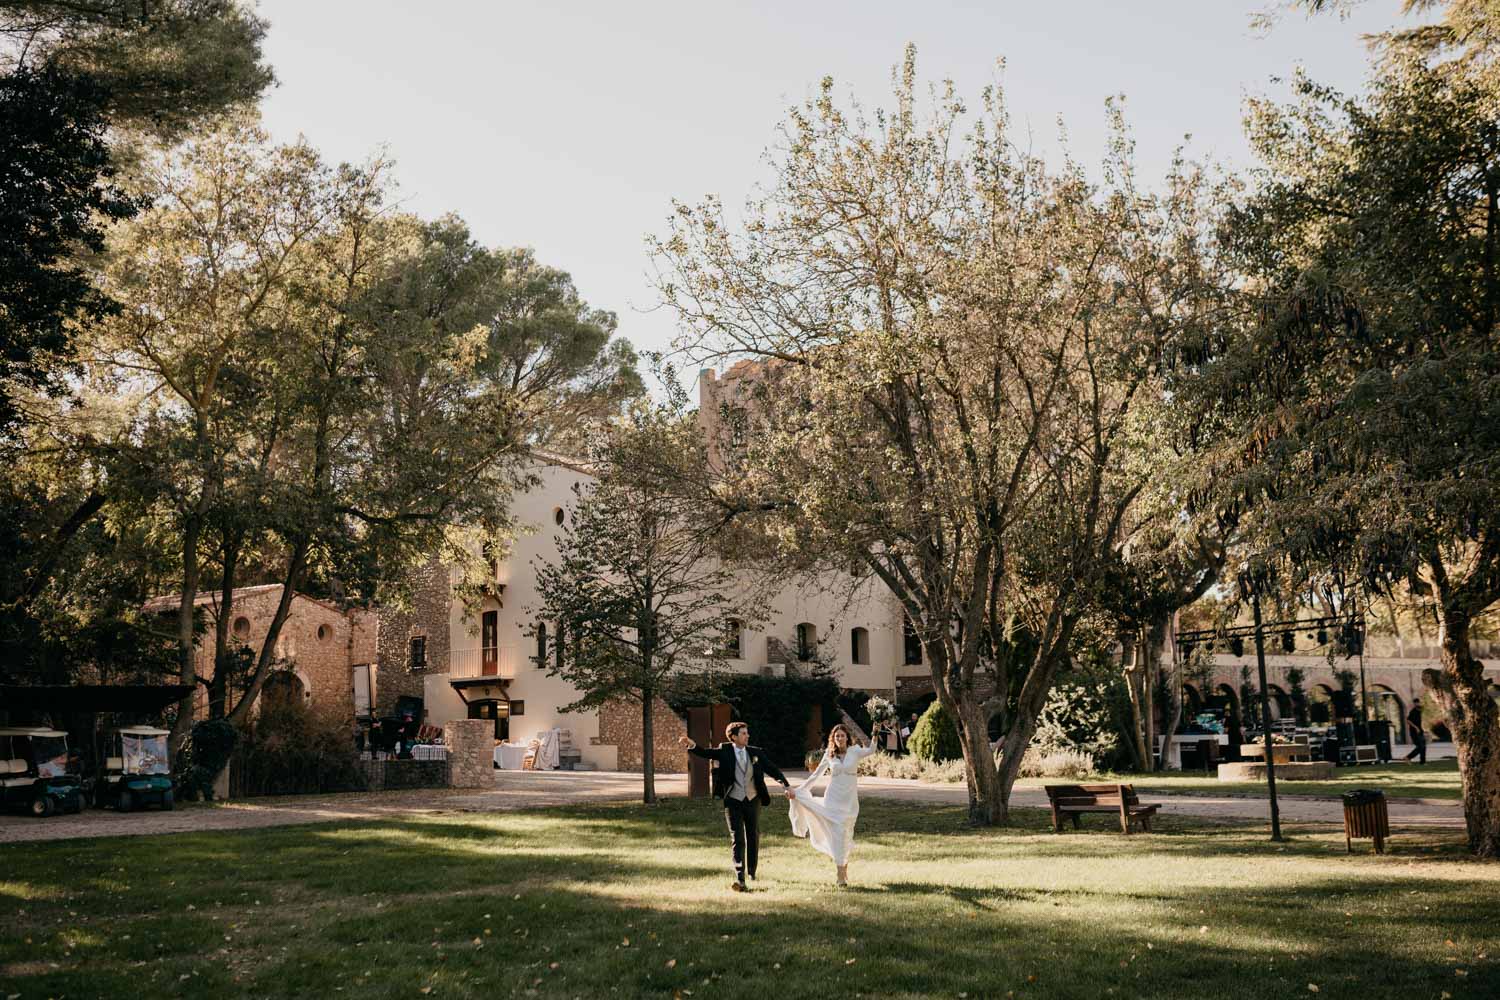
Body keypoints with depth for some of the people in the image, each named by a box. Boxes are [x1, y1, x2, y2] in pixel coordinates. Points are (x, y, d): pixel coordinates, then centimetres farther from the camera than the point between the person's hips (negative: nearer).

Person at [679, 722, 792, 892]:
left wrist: (787, 785, -1)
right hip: (733, 802, -3)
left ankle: (752, 872, 32)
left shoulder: (756, 752, 2)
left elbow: (772, 769, 6)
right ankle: (739, 878, -13)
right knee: (737, 839, -8)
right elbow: (705, 753, -16)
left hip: (753, 801, 3)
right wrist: (691, 745, -36)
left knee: (754, 837, 14)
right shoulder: (724, 751, -5)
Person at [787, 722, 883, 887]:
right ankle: (840, 875, -4)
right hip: (833, 799, 0)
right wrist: (797, 790, 5)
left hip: (849, 799, 0)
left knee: (845, 835, 0)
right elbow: (815, 775, 8)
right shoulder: (829, 755, 5)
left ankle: (843, 869, 15)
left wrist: (875, 735, -25)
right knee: (836, 833, -6)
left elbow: (870, 750, -13)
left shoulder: (854, 751, 2)